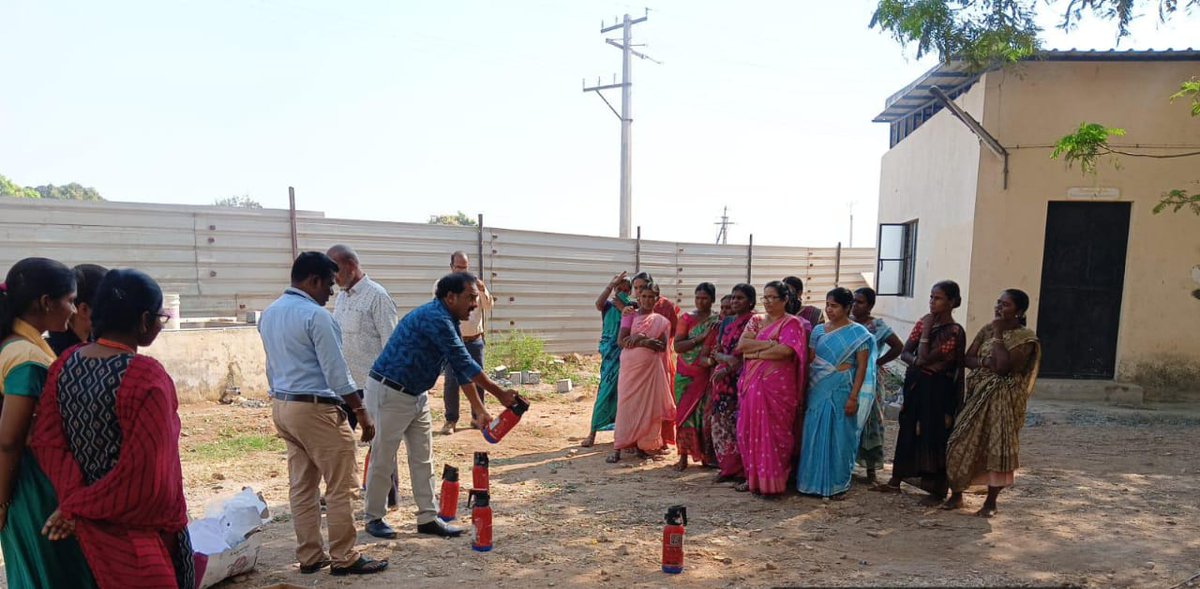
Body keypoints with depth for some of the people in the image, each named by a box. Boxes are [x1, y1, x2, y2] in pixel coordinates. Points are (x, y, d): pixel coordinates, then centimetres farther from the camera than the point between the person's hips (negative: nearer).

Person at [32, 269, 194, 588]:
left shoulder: (67, 363, -2)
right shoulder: (145, 377, -24)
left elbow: (46, 439, -4)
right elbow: (144, 469, -26)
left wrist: (73, 497, -11)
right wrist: (79, 506, -12)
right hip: (138, 526, -7)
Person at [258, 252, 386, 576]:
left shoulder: (268, 313, 9)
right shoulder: (316, 315, -18)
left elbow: (273, 365, 16)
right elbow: (337, 372, -18)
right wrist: (361, 412, -12)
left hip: (281, 406, 9)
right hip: (315, 409, -9)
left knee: (301, 485, 14)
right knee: (340, 487, 2)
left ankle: (309, 556, 22)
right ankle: (344, 558, 10)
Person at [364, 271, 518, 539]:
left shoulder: (449, 322, 6)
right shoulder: (435, 318, -25)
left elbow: (462, 368, 10)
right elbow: (464, 363, -25)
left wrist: (480, 410, 8)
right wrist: (500, 394, -17)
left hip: (417, 395, 9)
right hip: (389, 393, -9)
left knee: (422, 458, 10)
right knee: (382, 459, 5)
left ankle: (428, 518, 18)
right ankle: (374, 518, 21)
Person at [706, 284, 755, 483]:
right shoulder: (727, 321, 18)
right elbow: (717, 349, 17)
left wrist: (727, 369, -15)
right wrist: (724, 358, -4)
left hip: (741, 377, -7)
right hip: (722, 377, 7)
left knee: (739, 422, -6)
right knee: (720, 421, 8)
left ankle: (740, 469, 2)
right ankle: (726, 466, 18)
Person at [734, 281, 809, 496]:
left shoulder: (792, 323, -3)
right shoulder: (756, 320, 14)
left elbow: (785, 351, -18)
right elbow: (741, 344, 0)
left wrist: (754, 352, -9)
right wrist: (770, 343, -11)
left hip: (777, 386, -6)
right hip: (751, 383, 6)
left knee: (772, 432, -3)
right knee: (749, 430, 8)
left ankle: (772, 482, 7)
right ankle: (753, 477, 20)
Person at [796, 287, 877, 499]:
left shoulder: (858, 333, -4)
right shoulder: (818, 330, 9)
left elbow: (862, 367, -7)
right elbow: (810, 361, 10)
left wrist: (853, 397, -13)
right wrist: (805, 390, 4)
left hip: (842, 390, -4)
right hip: (818, 389, 4)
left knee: (839, 436, 3)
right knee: (814, 435, 7)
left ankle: (836, 483, 17)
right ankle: (813, 481, 19)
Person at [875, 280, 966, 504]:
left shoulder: (954, 332, -14)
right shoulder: (924, 322, 6)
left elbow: (925, 357, -20)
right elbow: (905, 353, 3)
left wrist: (926, 330, -14)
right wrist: (918, 362, -16)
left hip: (937, 389, -7)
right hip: (915, 385, 7)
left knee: (934, 435, 1)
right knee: (908, 431, 13)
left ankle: (938, 490, 15)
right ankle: (895, 481, 24)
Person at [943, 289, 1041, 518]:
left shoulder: (1025, 337, -8)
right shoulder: (987, 329, 9)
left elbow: (1003, 367, -21)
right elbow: (967, 359, 6)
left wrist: (998, 334, -16)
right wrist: (985, 363, -14)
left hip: (1002, 400, -5)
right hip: (978, 394, 5)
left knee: (997, 447, -2)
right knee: (962, 445, 4)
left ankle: (990, 502, 11)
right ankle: (956, 495, 16)